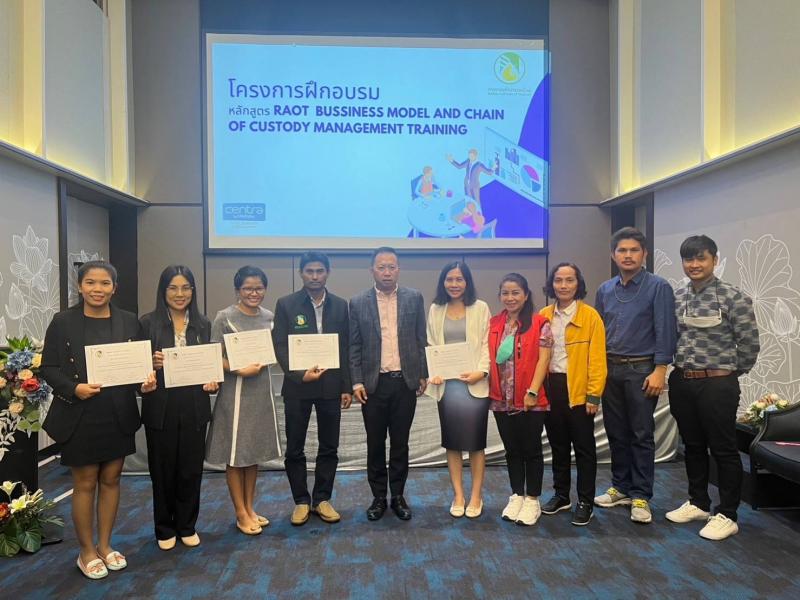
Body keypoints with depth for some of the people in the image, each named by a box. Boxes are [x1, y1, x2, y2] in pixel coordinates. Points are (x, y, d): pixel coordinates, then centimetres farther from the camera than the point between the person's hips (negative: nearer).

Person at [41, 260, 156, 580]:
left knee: (111, 480, 14)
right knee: (85, 484, 9)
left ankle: (105, 546, 32)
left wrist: (146, 380, -16)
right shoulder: (63, 321, -6)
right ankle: (87, 552, 27)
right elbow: (48, 367, -5)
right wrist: (74, 388, -21)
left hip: (119, 415, 3)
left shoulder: (128, 321, 1)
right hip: (79, 416, -3)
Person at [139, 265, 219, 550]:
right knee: (162, 470, 10)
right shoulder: (148, 323, -2)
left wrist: (212, 382, -8)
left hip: (194, 408, 2)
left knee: (191, 469, 10)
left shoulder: (203, 324, 5)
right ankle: (165, 529, 29)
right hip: (161, 408, -2)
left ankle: (187, 526, 29)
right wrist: (152, 364, -20)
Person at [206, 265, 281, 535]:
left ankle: (250, 508, 28)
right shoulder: (224, 317, -9)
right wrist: (241, 370, -20)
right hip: (235, 391, -5)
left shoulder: (269, 317, 6)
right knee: (235, 454, 4)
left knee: (255, 451, 14)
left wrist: (263, 362, -4)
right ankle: (241, 514, 19)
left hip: (262, 389, 5)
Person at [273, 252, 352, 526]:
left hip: (331, 385, 2)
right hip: (297, 386, -1)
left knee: (329, 447, 10)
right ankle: (301, 501, 25)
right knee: (295, 449, 8)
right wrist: (300, 374, -19)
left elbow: (346, 348, 5)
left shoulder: (340, 305, 4)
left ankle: (322, 499, 26)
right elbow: (280, 346, -6)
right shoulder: (286, 304, -2)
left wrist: (346, 387, 2)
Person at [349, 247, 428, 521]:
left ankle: (398, 496, 24)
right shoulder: (358, 302, 1)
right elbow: (354, 346, 1)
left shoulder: (414, 298, 3)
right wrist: (356, 381, -5)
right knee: (375, 444, 9)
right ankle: (378, 497, 24)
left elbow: (420, 339, 6)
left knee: (400, 443, 10)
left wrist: (423, 374, 4)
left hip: (405, 382, 0)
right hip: (373, 383, 0)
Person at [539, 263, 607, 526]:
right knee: (558, 445, 16)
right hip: (551, 388, 4)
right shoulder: (544, 316, 6)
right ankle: (561, 495, 30)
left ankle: (585, 502, 19)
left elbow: (597, 359, -9)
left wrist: (594, 395, -13)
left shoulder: (591, 316, -6)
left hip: (578, 390, -4)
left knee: (583, 447, 6)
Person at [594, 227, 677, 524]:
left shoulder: (658, 287, -6)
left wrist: (659, 371, -15)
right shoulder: (605, 290, 9)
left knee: (642, 435, 2)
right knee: (616, 433, 12)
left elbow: (665, 332, -10)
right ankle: (621, 487, 26)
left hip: (641, 370, -5)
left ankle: (640, 496, 13)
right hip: (610, 369, 5)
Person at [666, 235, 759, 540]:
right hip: (681, 382, 6)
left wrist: (731, 373, 3)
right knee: (693, 446, 16)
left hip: (717, 384, -5)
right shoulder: (676, 297, 5)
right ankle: (698, 503, 32)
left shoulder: (732, 297, -11)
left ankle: (726, 515, 19)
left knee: (723, 449, 5)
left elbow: (749, 343, -6)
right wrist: (679, 368, 10)